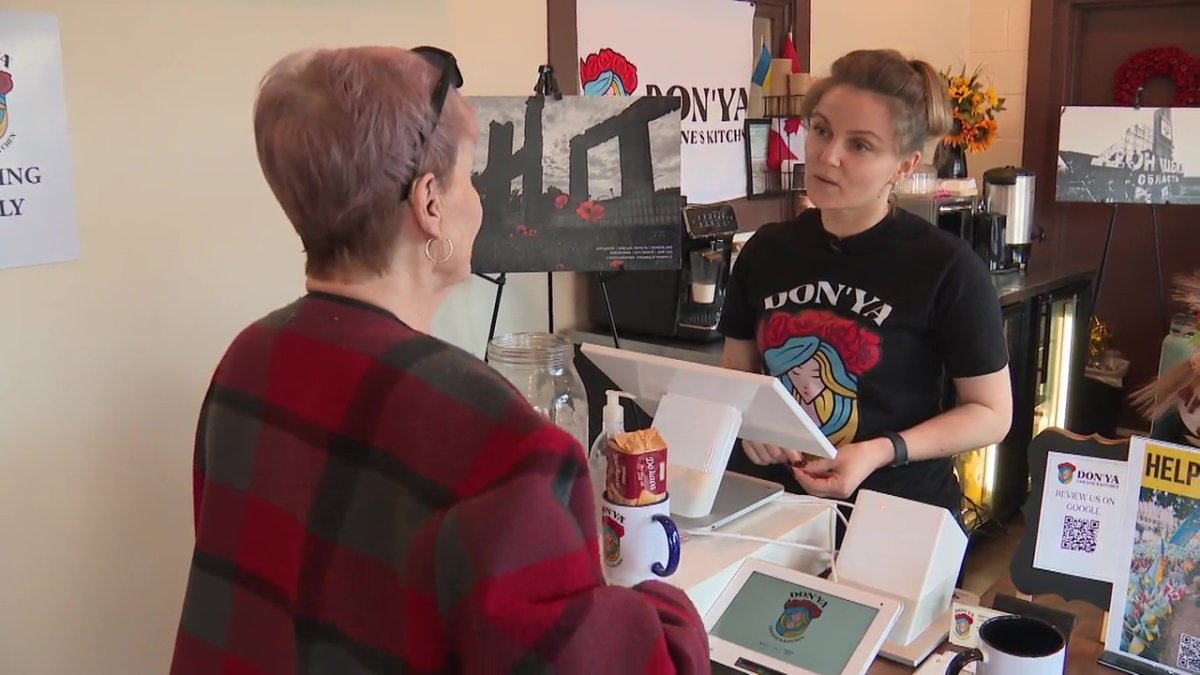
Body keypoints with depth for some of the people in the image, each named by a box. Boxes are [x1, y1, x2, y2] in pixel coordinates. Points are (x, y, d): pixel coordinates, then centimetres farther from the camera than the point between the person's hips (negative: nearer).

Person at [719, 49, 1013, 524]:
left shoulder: (945, 267, -7)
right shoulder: (766, 251, 6)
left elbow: (991, 413, -1)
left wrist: (881, 452, -14)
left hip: (901, 517, -2)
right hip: (773, 502, 3)